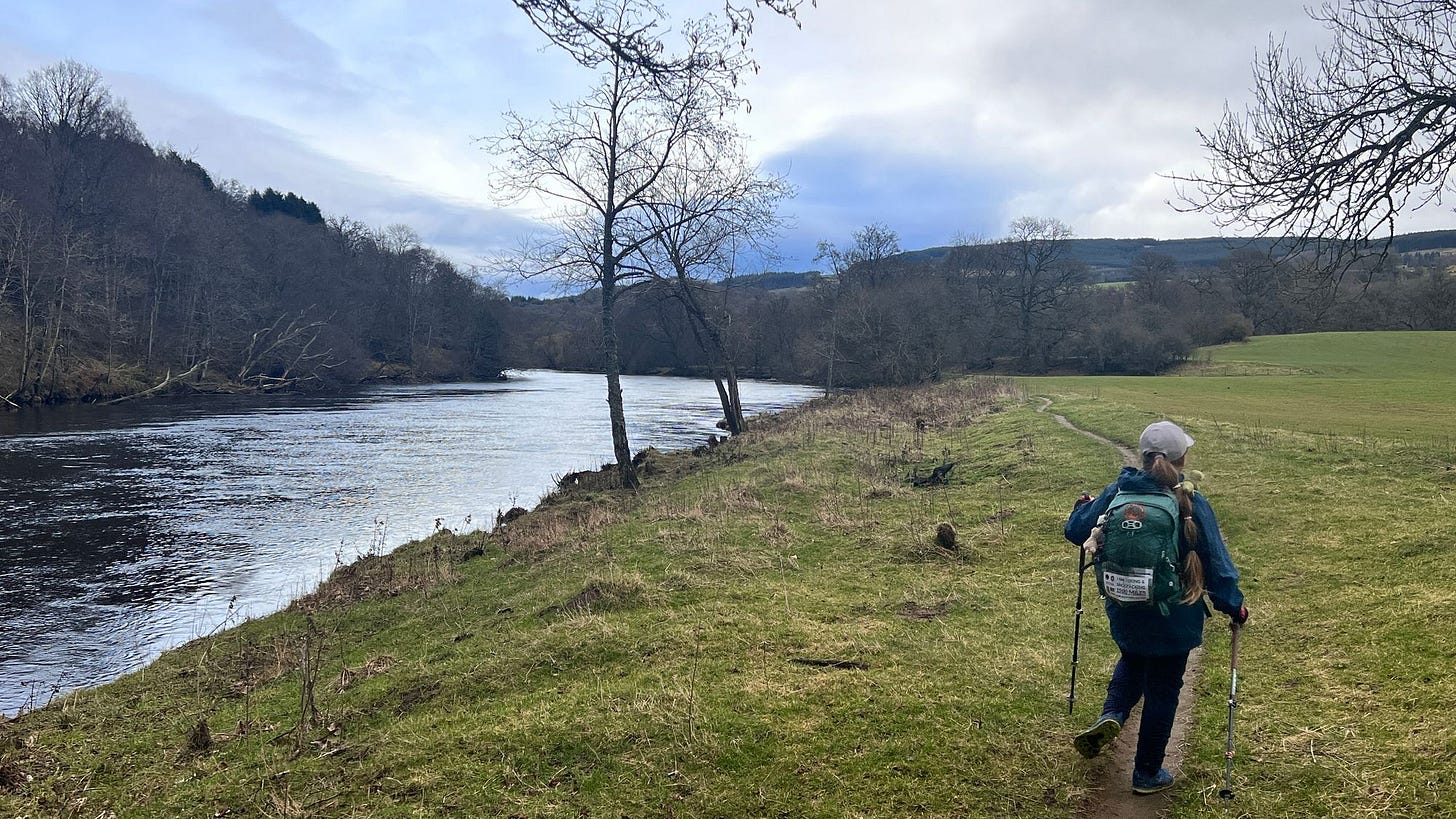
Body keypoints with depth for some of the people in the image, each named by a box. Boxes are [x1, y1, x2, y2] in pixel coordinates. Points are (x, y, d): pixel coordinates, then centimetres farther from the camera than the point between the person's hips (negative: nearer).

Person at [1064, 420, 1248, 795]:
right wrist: (1234, 606, 5)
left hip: (1123, 611, 3)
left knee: (1133, 660, 32)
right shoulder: (1191, 504, -17)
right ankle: (1147, 773, 26)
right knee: (1163, 690, 14)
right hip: (1174, 618, -3)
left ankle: (1112, 715, 7)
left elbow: (1076, 531, 1)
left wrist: (1082, 508, 23)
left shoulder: (1117, 492, -9)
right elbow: (1216, 562, -10)